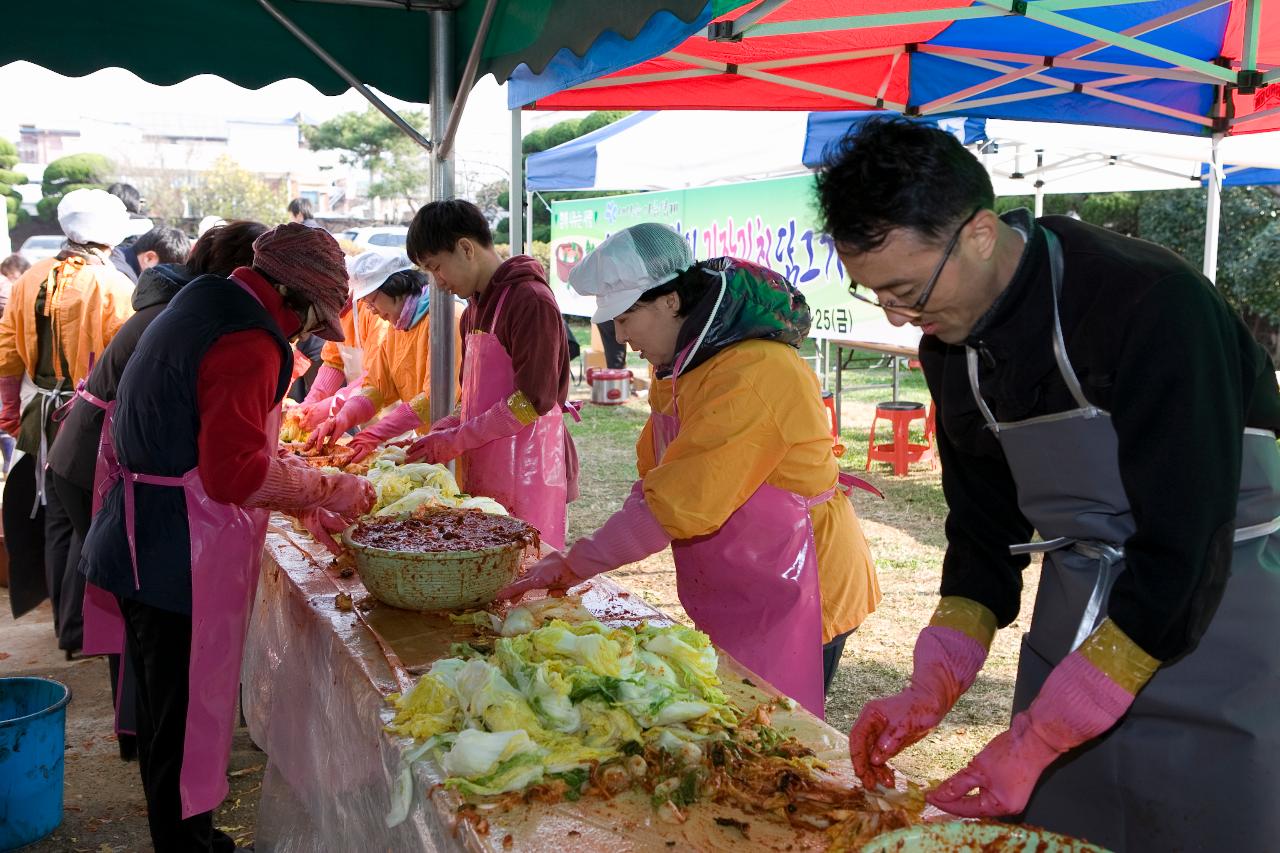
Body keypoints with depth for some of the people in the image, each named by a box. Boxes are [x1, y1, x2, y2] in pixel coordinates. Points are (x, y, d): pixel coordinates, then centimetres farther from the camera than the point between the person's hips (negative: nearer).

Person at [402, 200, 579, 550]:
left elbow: (534, 400, -18)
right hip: (483, 474, 8)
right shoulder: (475, 308, 17)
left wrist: (454, 440, -13)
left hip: (527, 470, -8)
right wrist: (436, 433, 5)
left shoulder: (530, 300, -12)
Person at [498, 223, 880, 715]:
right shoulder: (682, 367, 8)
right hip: (737, 600, 9)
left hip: (793, 599, -9)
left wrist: (572, 566, -17)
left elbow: (678, 504, -25)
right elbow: (654, 482, 10)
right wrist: (576, 563, -3)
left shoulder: (755, 373, -24)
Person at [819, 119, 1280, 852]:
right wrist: (932, 688, -5)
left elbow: (1183, 554, -25)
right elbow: (984, 525, 6)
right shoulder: (951, 342, -2)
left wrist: (1036, 739, -23)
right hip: (1078, 624, 6)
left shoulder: (1152, 303, -24)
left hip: (1215, 606, -5)